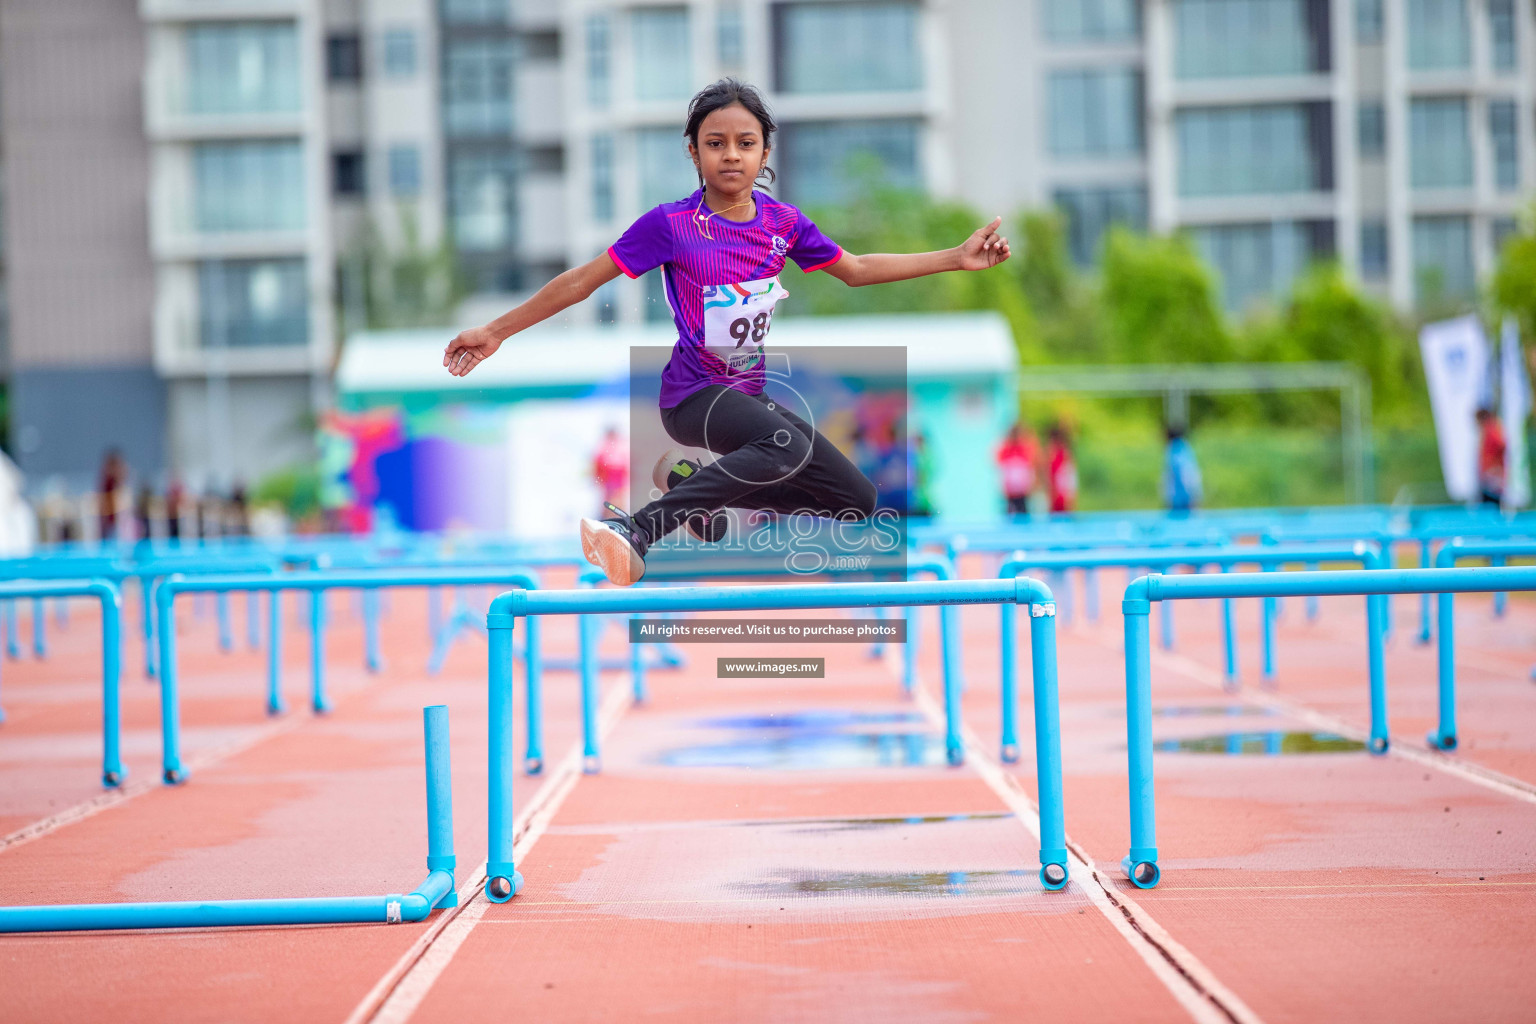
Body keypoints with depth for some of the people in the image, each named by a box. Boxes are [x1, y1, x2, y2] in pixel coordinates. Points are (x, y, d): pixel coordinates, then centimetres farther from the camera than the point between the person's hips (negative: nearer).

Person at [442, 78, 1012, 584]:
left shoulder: (783, 223, 1)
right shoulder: (671, 225, -13)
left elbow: (855, 270, 15)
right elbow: (582, 282, -7)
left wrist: (957, 258, 12)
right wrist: (497, 330, -6)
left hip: (750, 394, 7)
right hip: (693, 395, -7)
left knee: (857, 501, 7)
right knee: (790, 444, -38)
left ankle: (693, 484, 15)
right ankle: (636, 532, -40)